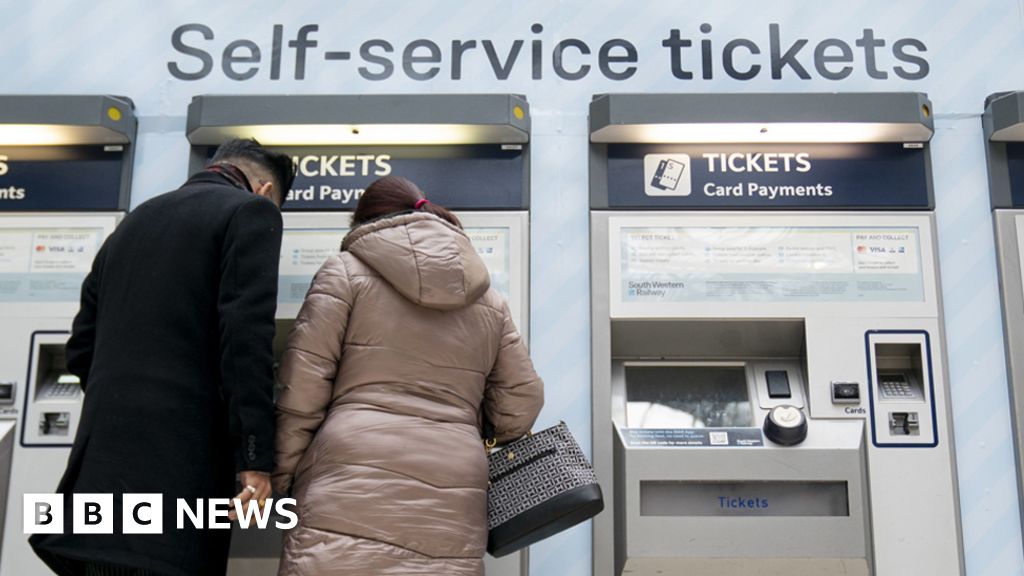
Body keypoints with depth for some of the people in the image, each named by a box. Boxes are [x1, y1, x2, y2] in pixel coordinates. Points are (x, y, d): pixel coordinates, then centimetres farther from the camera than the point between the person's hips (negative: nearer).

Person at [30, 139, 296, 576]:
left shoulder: (134, 221, 23)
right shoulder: (251, 211, 0)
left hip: (104, 453, 7)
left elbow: (81, 349, 21)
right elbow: (246, 335, -13)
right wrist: (255, 457, -15)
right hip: (175, 462, -7)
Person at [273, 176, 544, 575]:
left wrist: (282, 479, 10)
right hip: (451, 507, 4)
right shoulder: (488, 300, 18)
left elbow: (302, 391, 0)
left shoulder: (347, 271, 7)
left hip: (352, 488, -3)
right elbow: (520, 405, 17)